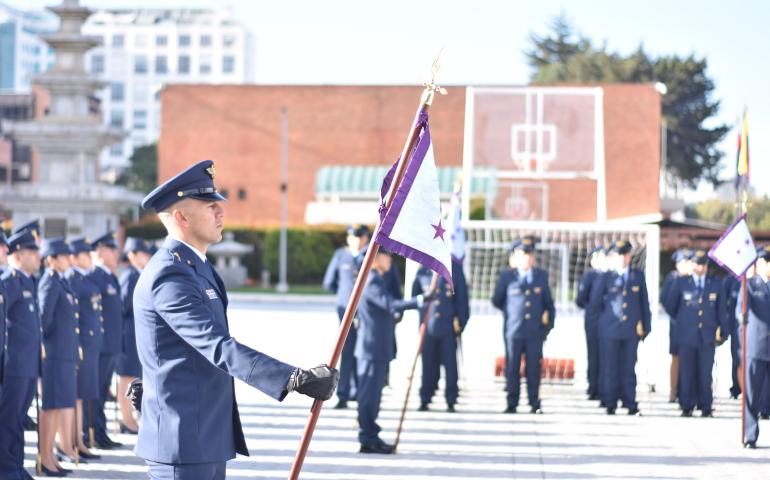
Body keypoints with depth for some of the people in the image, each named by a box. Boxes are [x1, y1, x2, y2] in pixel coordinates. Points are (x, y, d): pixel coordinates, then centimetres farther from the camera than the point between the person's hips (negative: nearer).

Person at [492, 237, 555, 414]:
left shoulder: (541, 276, 9)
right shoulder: (506, 276, 2)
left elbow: (548, 302, 15)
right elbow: (496, 301, 12)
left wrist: (548, 324, 9)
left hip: (535, 331, 1)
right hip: (513, 331, -1)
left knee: (534, 368, 1)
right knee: (512, 368, 2)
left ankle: (534, 404, 7)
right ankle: (512, 404, 8)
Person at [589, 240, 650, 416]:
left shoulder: (638, 276, 8)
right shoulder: (606, 277, 2)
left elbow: (644, 302, 9)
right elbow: (594, 302, 1)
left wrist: (646, 327, 6)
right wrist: (608, 312, 0)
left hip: (632, 329, 1)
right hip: (610, 329, -1)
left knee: (629, 368, 3)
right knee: (610, 369, 2)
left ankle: (630, 404, 7)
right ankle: (610, 405, 7)